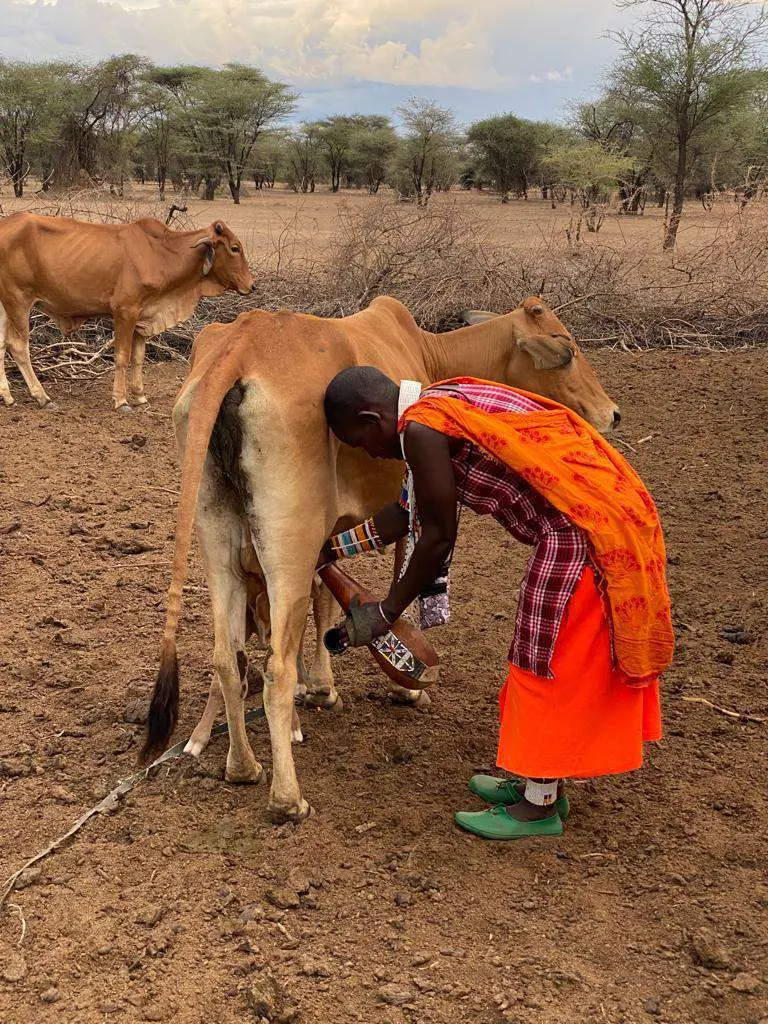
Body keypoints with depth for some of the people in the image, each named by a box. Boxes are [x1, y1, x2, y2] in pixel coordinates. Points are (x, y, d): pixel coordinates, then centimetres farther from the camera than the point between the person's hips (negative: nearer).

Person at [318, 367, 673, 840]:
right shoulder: (446, 401, 15)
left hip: (579, 532, -10)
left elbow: (439, 536, -8)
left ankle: (539, 806, 18)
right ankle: (540, 781, 33)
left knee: (546, 659, 3)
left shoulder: (422, 428, -14)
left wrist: (386, 611, 4)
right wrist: (333, 547, 31)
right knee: (543, 651, 19)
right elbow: (410, 512, 23)